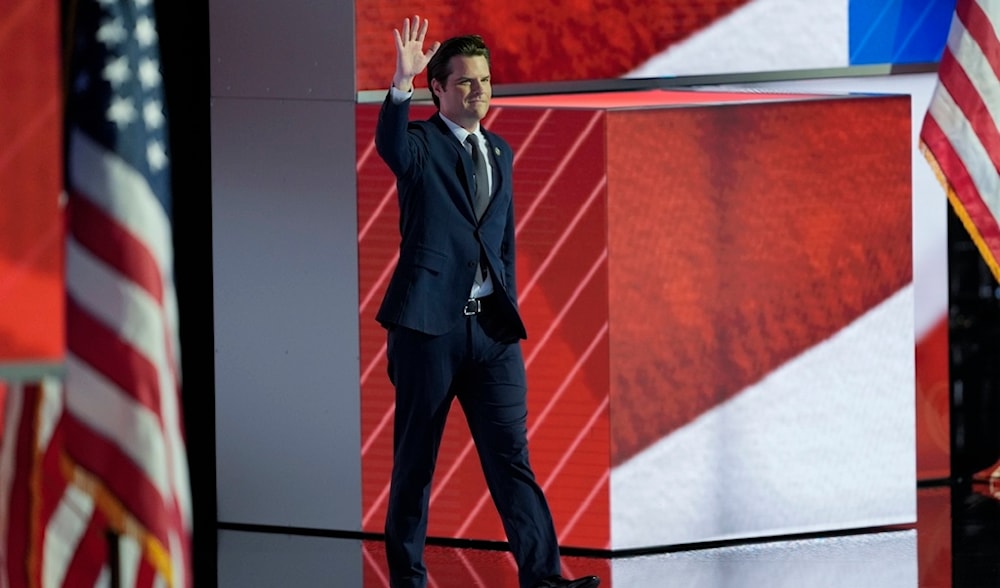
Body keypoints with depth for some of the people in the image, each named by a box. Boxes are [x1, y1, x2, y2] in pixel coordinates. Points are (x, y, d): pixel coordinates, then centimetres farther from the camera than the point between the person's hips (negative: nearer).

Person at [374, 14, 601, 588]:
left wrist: (509, 310, 15)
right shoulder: (421, 144, -2)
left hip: (492, 326, 5)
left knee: (510, 452, -2)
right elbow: (390, 145, -28)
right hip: (430, 322, -4)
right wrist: (401, 85, -43)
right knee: (416, 456, 4)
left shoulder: (500, 152, 16)